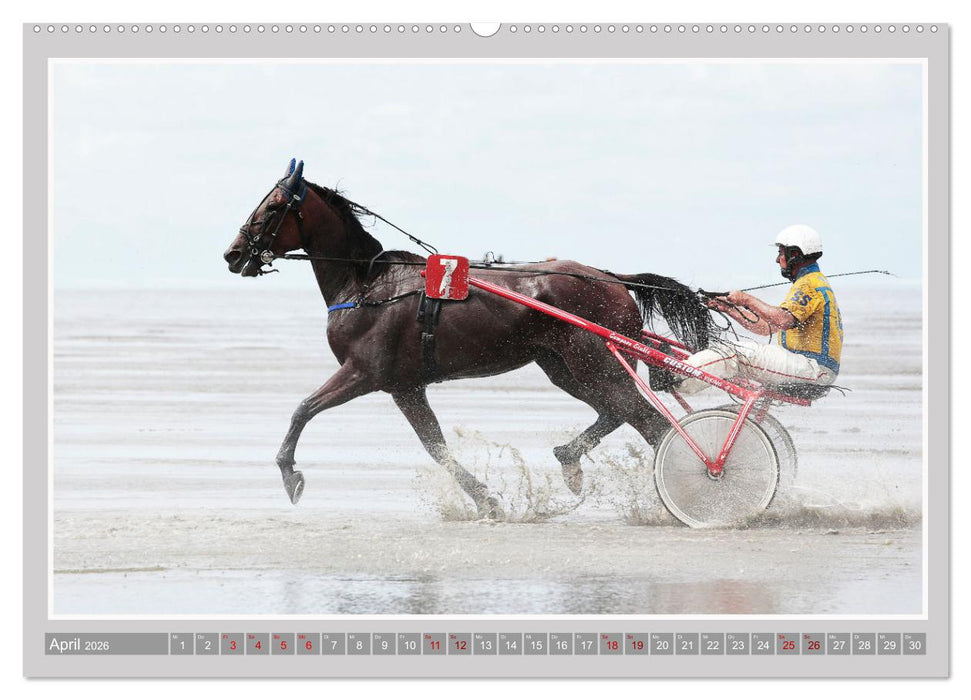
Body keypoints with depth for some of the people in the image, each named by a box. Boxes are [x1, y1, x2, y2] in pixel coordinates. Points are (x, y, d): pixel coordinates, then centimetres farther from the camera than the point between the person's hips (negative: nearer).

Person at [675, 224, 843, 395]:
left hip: (815, 368, -10)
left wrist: (747, 300, -18)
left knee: (736, 355, -19)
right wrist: (730, 309, 17)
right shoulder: (814, 282, 25)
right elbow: (767, 327, 24)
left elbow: (784, 320, -29)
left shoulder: (811, 284, -10)